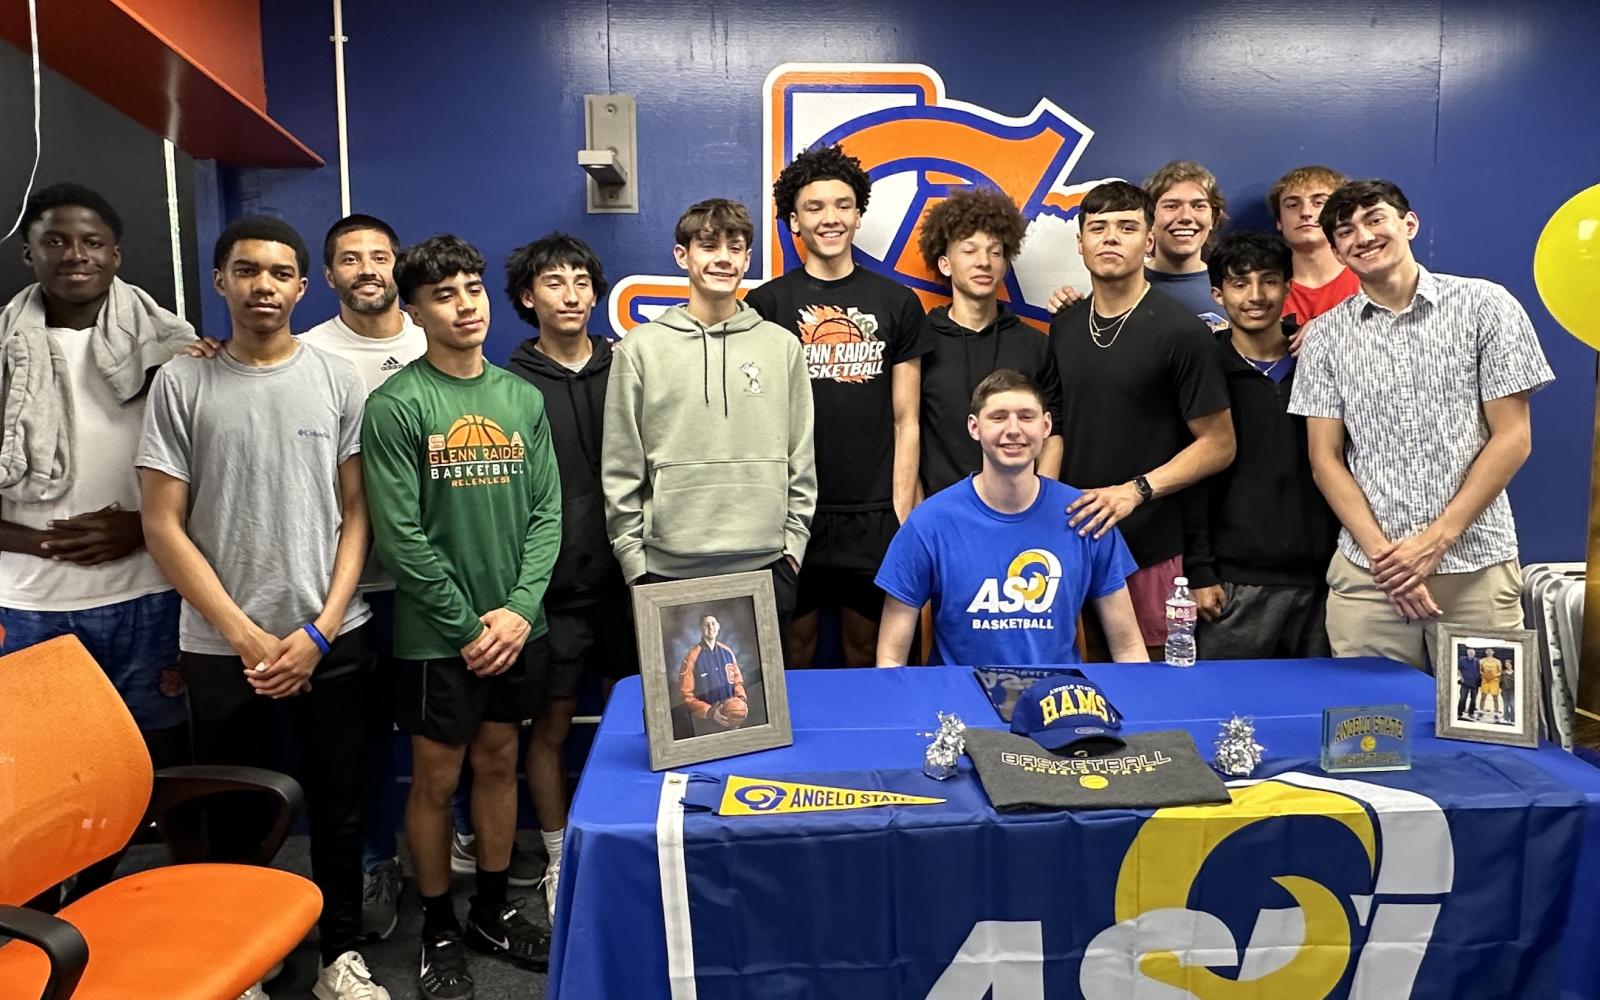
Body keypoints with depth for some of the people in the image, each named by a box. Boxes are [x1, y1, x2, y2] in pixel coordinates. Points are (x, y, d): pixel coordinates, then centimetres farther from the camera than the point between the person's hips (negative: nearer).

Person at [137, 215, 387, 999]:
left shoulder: (338, 380, 2)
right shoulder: (180, 384, 0)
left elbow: (357, 514, 2)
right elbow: (163, 527, -3)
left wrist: (319, 631, -6)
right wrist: (248, 637, -8)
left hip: (334, 642, 1)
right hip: (221, 649, 0)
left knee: (338, 809, 11)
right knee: (234, 819, 11)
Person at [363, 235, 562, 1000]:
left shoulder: (523, 398, 5)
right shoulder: (396, 405, -10)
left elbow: (547, 512, 3)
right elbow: (400, 535, -13)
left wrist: (520, 608, -9)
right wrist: (468, 626, -12)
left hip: (516, 627, 4)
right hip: (438, 634, -4)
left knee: (499, 762, 15)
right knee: (437, 778, 7)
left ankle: (493, 910, 32)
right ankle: (439, 930, 25)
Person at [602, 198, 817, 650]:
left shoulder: (782, 345, 6)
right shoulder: (640, 348, 2)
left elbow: (801, 458, 8)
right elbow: (620, 467, 2)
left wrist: (793, 541, 3)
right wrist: (633, 556, -2)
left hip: (764, 565, 1)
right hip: (669, 568, -1)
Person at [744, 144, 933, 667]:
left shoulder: (896, 302, 6)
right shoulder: (766, 303, 2)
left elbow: (905, 419, 5)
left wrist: (902, 511, -1)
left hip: (873, 510, 1)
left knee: (867, 641, 11)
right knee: (795, 638, 8)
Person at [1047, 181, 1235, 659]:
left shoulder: (1180, 330, -8)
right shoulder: (1064, 326, 9)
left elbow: (1218, 444, -8)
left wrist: (1136, 490, -19)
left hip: (1151, 549, -5)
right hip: (1076, 535, 5)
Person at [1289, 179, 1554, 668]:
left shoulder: (1484, 305, 2)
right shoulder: (1326, 335, 7)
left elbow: (1512, 438, -1)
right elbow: (1325, 457, 4)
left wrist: (1438, 538, -10)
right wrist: (1380, 551, -8)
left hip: (1477, 566, -1)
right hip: (1368, 573, 1)